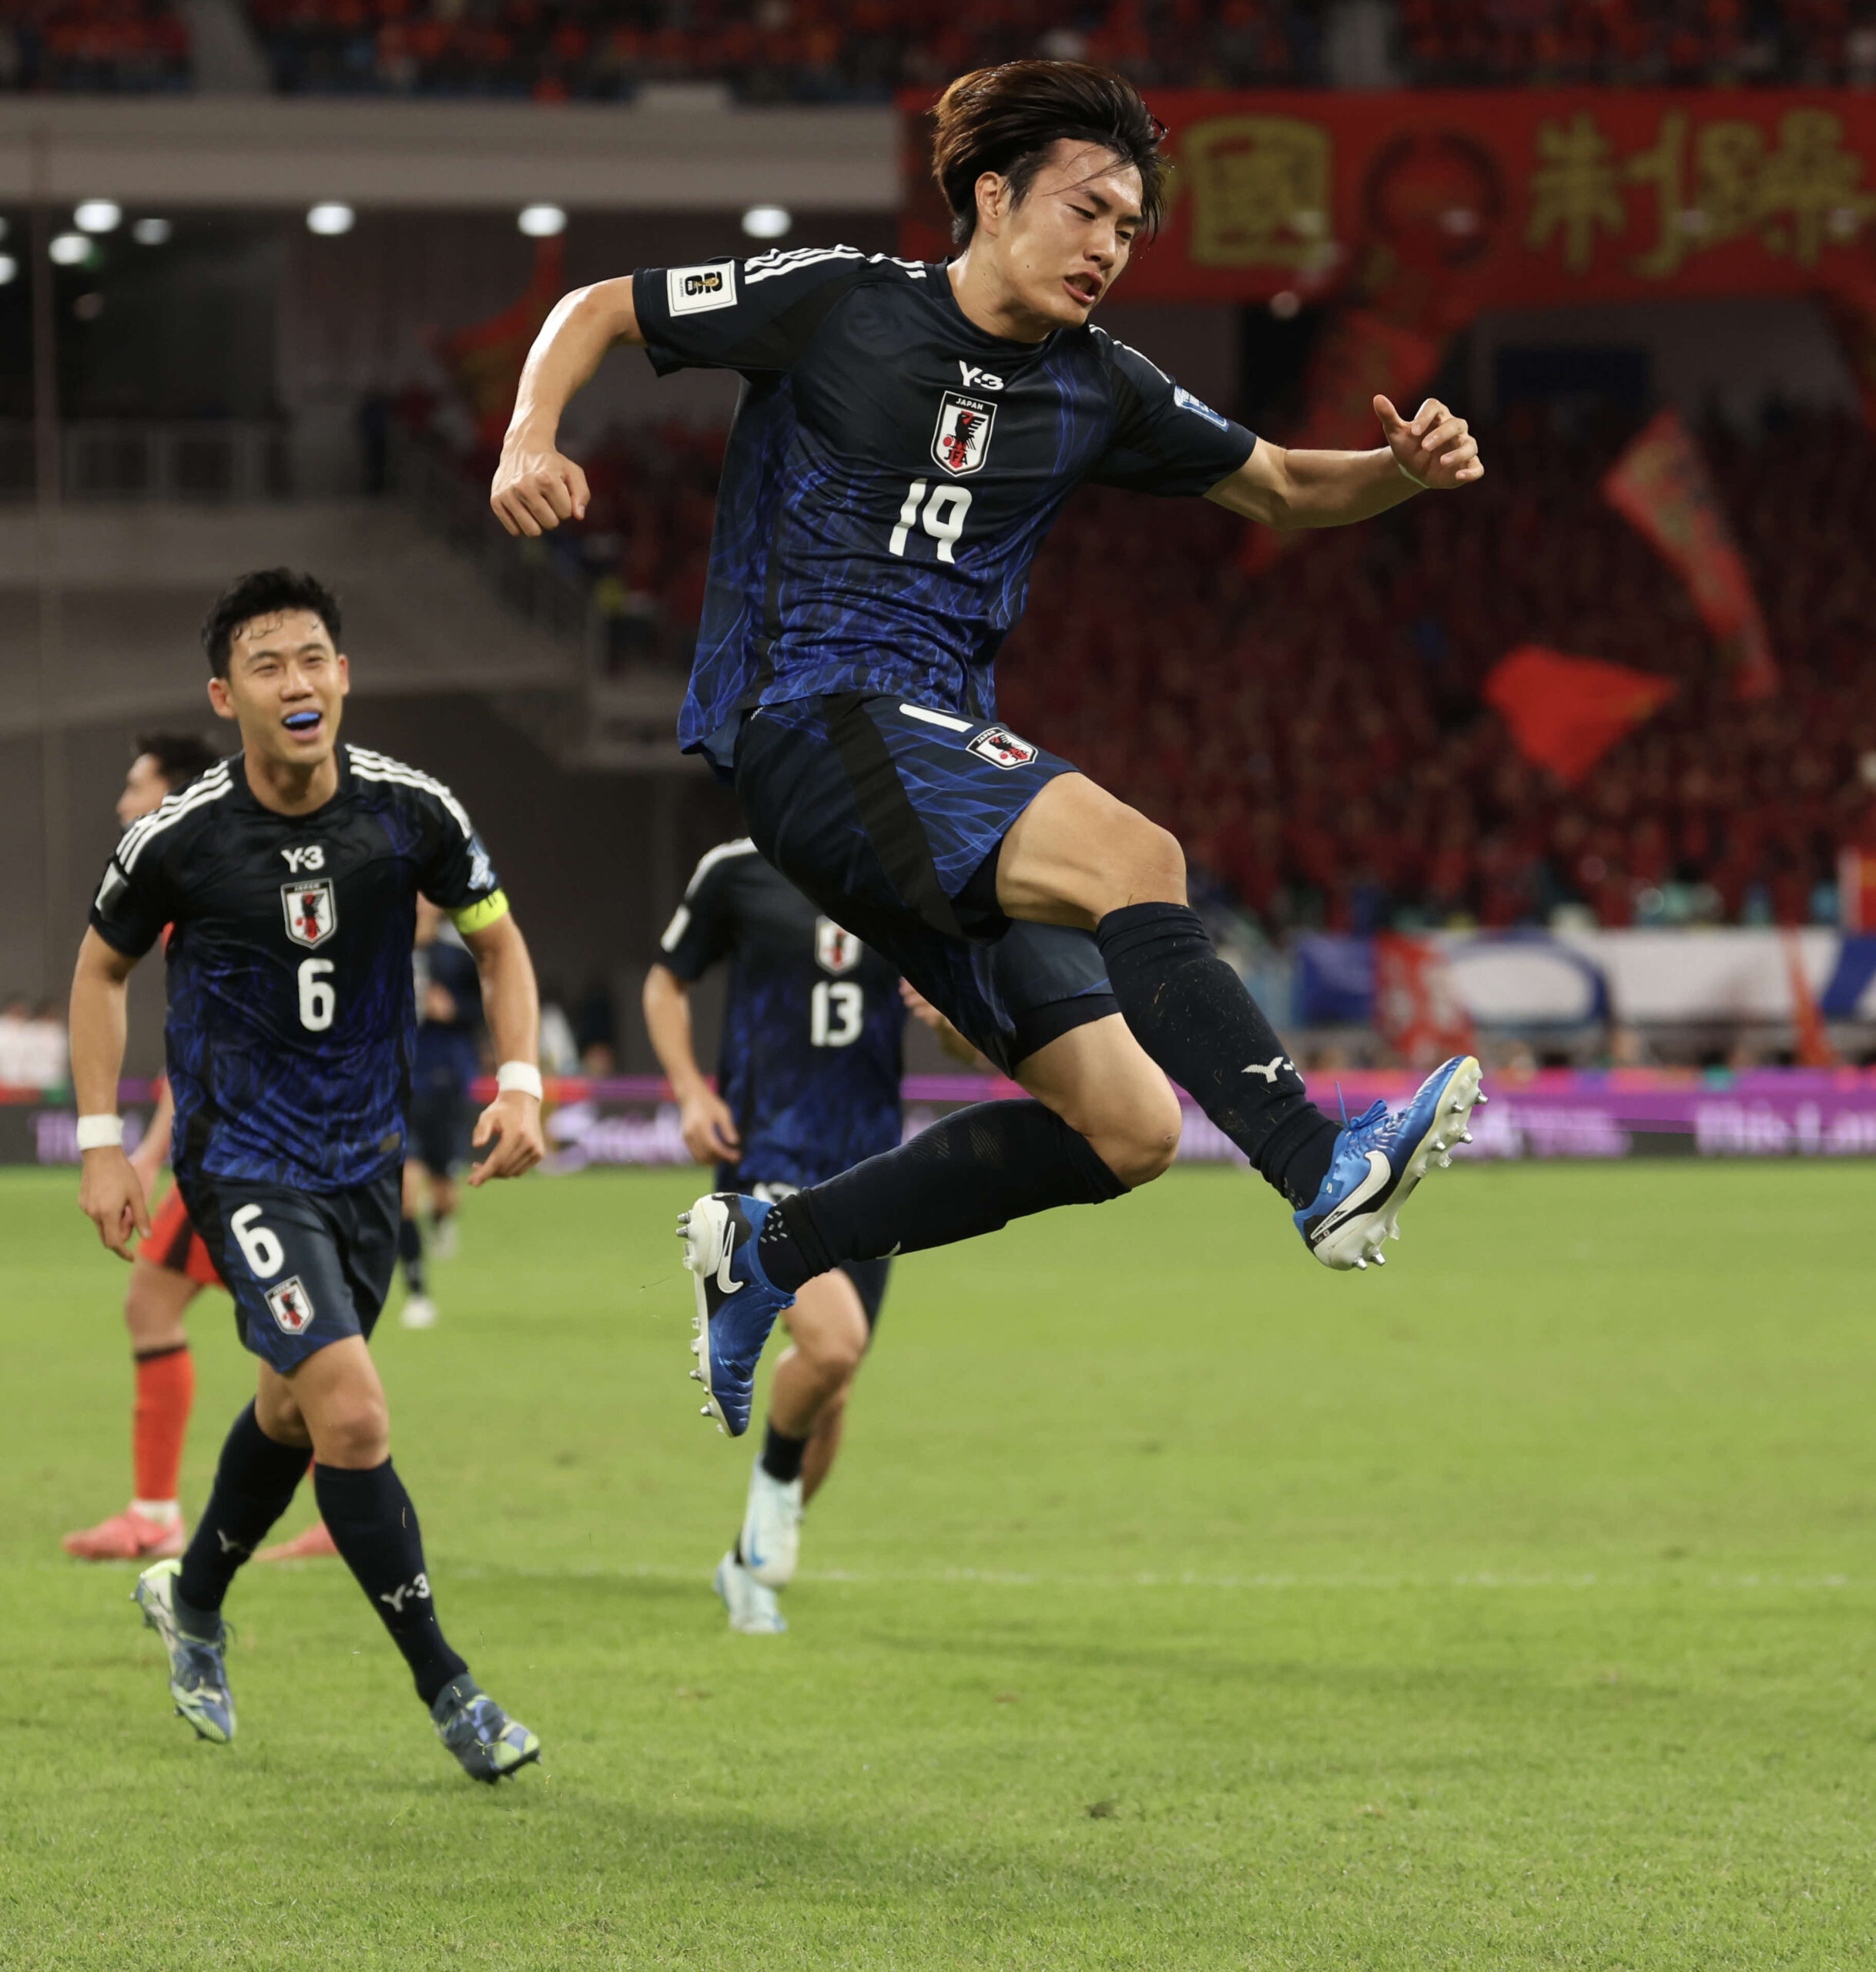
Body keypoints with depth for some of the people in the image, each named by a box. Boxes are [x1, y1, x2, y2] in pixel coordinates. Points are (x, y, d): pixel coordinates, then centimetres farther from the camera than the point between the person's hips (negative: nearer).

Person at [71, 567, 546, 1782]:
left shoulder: (409, 809, -9)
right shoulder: (178, 838, -14)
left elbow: (497, 940, 7)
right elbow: (103, 967, 3)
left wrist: (522, 1084, -7)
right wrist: (103, 1145, -1)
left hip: (366, 1154, 4)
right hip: (242, 1164, -4)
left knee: (295, 1408, 19)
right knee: (353, 1416, -17)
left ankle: (192, 1600, 46)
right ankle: (446, 1687, -7)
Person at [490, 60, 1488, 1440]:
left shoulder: (1097, 390, 13)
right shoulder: (838, 304, -2)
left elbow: (1278, 489, 21)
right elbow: (601, 311, 7)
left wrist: (1407, 470, -1)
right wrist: (531, 440, -12)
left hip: (940, 749, 8)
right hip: (808, 719, -8)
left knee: (1126, 1129, -1)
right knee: (1130, 852, -31)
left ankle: (765, 1253, 11)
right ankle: (1327, 1173, -42)